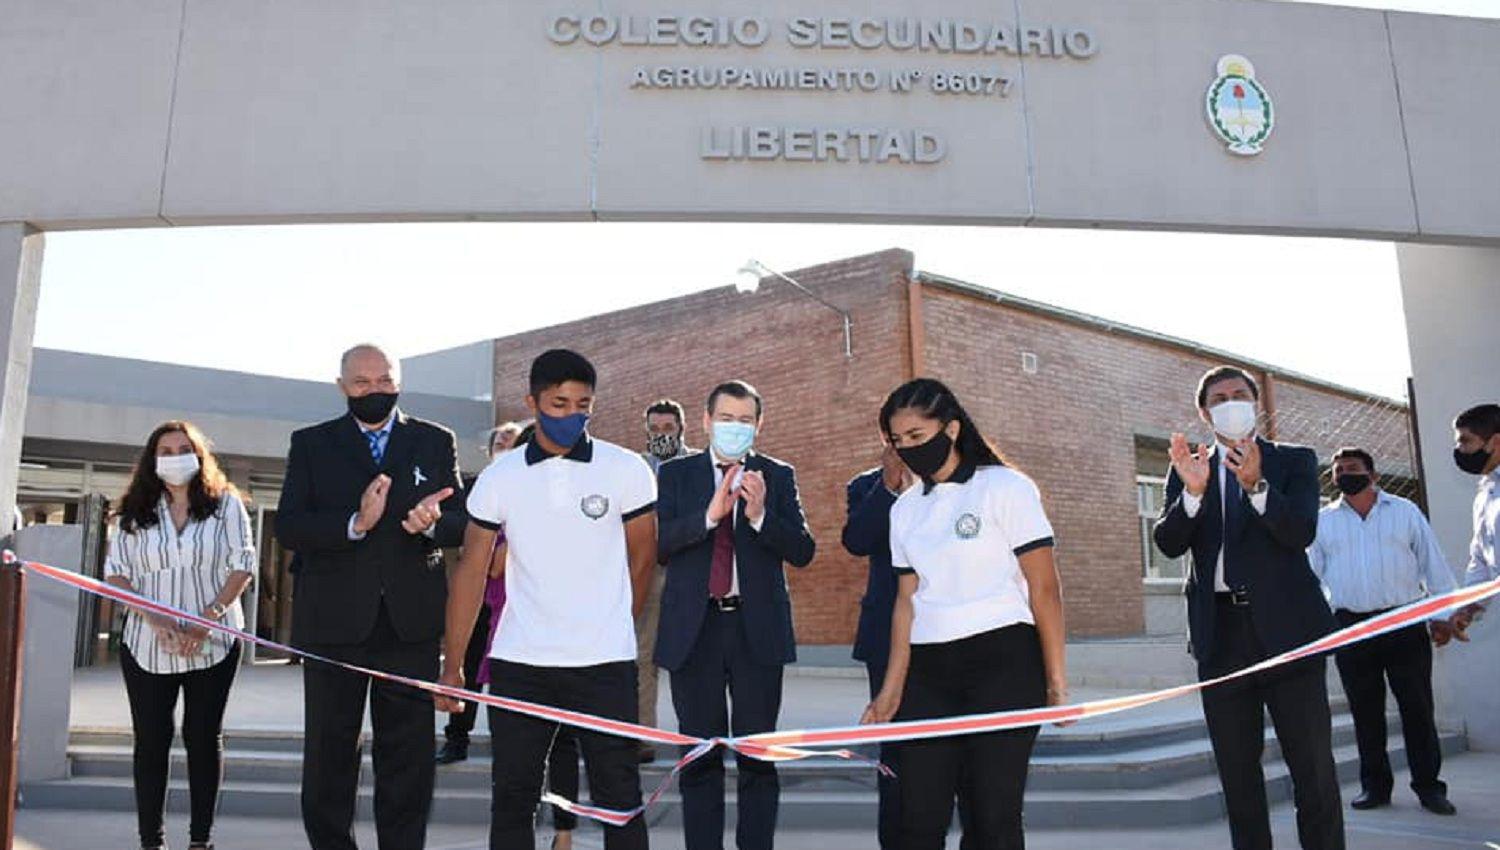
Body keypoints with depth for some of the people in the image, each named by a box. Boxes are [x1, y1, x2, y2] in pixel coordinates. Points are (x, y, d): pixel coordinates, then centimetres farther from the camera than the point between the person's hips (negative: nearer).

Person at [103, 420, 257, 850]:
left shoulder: (226, 504, 1)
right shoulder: (136, 512, 7)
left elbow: (243, 565, -3)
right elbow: (116, 572, 3)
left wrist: (208, 618, -15)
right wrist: (155, 619, -12)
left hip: (212, 644, -1)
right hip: (147, 644, 2)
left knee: (204, 736, 5)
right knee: (151, 739, 6)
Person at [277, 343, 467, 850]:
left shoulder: (435, 442, 8)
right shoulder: (311, 444, 6)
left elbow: (462, 523, 3)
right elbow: (288, 528, -5)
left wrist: (431, 523, -20)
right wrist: (355, 523, -21)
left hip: (411, 620, 0)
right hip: (333, 619, 0)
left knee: (408, 754, 5)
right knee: (328, 753, 11)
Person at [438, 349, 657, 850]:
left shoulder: (626, 469, -3)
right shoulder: (499, 477, 2)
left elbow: (641, 560, 6)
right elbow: (471, 571, 4)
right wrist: (452, 665, 2)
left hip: (604, 663, -2)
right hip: (517, 663, 2)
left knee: (619, 798, 4)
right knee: (511, 798, 10)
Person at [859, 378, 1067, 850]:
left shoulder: (1005, 488, -2)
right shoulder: (905, 509, 13)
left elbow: (1045, 589, -5)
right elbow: (907, 600, 12)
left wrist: (1056, 682, -9)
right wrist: (892, 690, 6)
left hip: (1002, 664, -4)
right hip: (928, 672, 5)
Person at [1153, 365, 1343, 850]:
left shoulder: (1294, 461, 6)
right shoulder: (1186, 468, 11)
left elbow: (1302, 532, -9)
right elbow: (1168, 543, -1)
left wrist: (1256, 485, -25)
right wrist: (1193, 490, -18)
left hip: (1286, 626, -2)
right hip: (1220, 632, 2)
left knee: (1313, 766, 0)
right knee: (1236, 770, 10)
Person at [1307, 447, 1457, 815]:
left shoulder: (1405, 511, 8)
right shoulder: (1322, 520, 9)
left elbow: (1433, 565, 8)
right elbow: (1309, 574, 10)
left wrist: (1442, 615, 2)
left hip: (1404, 623, -1)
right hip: (1351, 627, 1)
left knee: (1417, 706, 1)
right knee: (1365, 711, 6)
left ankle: (1428, 785, 12)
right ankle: (1375, 785, 16)